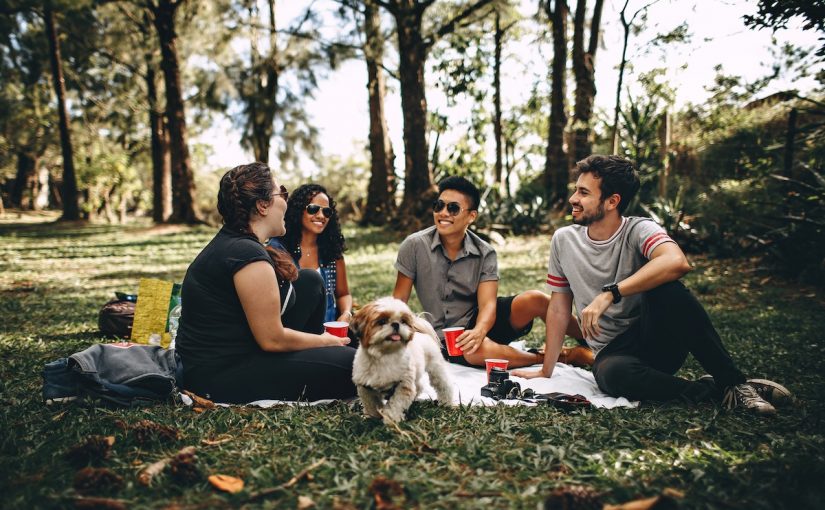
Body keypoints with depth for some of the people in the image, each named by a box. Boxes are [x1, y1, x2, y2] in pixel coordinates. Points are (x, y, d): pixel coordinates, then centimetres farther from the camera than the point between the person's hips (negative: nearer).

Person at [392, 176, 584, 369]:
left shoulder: (485, 254, -6)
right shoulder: (415, 246, -9)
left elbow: (487, 304, -16)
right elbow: (398, 301, -4)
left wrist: (478, 332, -38)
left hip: (480, 322, 2)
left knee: (534, 299, -24)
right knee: (478, 351, -37)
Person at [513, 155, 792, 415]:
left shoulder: (638, 230, -10)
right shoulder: (563, 240, 1)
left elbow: (677, 262, -34)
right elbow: (559, 307, 8)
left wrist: (609, 294, -36)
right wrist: (546, 370, 8)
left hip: (659, 341, -1)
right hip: (613, 352, 2)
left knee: (666, 289, -33)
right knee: (612, 374, -36)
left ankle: (733, 383, -19)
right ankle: (710, 391, -14)